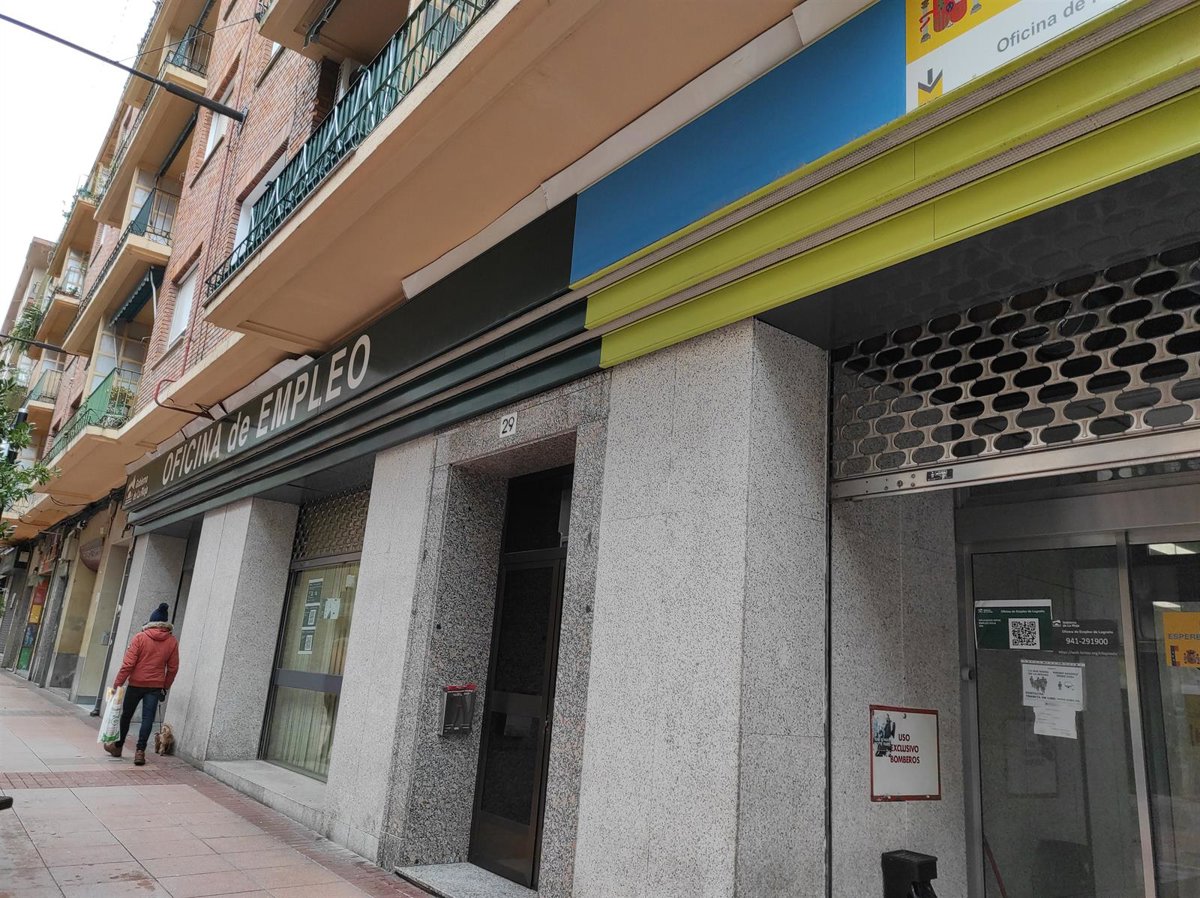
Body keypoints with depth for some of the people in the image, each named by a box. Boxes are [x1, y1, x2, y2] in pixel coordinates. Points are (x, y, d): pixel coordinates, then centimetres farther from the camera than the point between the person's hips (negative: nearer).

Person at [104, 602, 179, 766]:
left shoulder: (140, 637, -8)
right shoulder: (172, 642, 0)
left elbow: (128, 663, -11)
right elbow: (173, 668, 4)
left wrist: (118, 683, -4)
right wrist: (165, 687, 15)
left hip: (136, 684, -1)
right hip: (156, 686, 1)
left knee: (126, 715, 16)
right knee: (148, 719, 2)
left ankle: (118, 746, 31)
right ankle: (140, 751, -5)